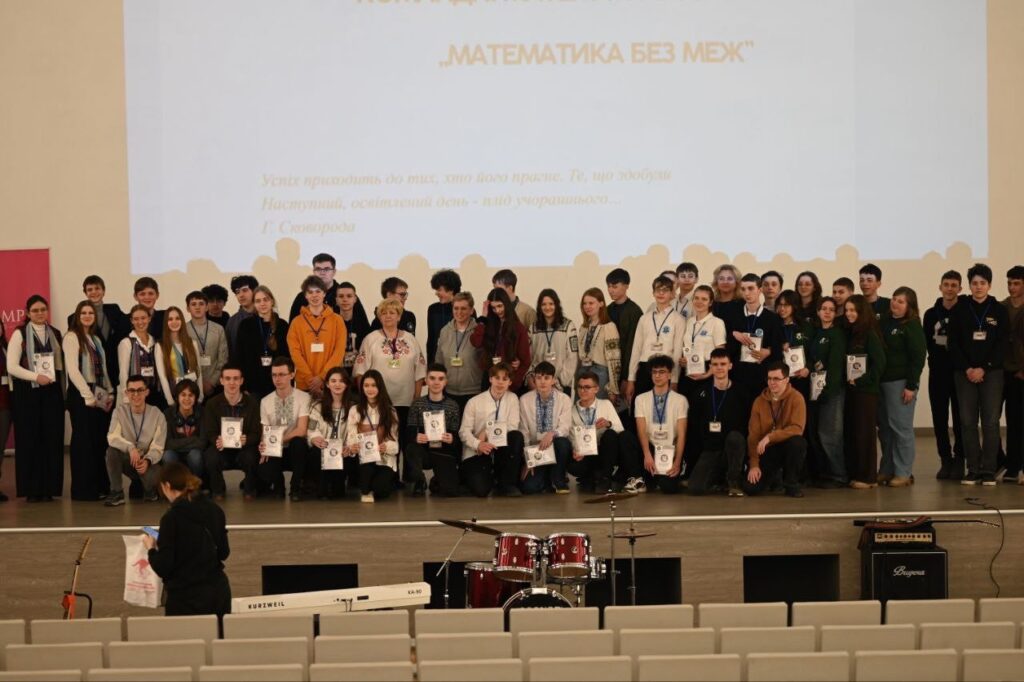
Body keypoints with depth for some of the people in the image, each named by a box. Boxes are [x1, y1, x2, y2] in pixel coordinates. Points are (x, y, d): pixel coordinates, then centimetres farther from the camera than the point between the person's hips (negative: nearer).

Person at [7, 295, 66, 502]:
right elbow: (12, 366, -7)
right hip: (27, 393, -3)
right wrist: (36, 377, -16)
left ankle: (49, 487, 8)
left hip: (51, 392, 3)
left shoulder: (55, 334, 11)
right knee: (29, 440, -2)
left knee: (52, 439, 1)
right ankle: (31, 489, 4)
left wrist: (63, 391, 7)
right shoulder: (19, 334, -1)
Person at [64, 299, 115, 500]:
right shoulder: (72, 337, -6)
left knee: (100, 441, 7)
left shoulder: (96, 339, 17)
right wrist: (89, 396, -16)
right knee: (84, 442, -4)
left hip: (100, 396, 7)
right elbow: (72, 370, -14)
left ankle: (100, 486, 12)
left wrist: (110, 393, 8)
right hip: (82, 396, -7)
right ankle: (84, 489, 1)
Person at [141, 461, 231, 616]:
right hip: (219, 592, 5)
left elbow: (162, 567, -11)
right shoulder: (215, 511, 4)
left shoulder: (172, 518, -13)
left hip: (186, 596, -5)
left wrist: (151, 548, 6)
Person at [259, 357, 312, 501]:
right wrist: (263, 446, -21)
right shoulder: (265, 401, 5)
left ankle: (297, 487, -14)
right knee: (263, 471, -31)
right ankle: (278, 483, 8)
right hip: (274, 452, 1)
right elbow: (264, 433, 2)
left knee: (297, 442, -37)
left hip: (296, 451, -1)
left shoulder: (303, 397, -6)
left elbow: (301, 430, -14)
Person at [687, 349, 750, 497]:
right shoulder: (701, 392, 4)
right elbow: (694, 423, 6)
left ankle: (734, 481, -15)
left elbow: (747, 424, 0)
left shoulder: (739, 392, -1)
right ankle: (719, 479, 15)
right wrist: (699, 448, 0)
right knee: (695, 488, -21)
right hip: (709, 449, 1)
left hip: (733, 447, -1)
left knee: (734, 437, -37)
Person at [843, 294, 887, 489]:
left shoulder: (870, 334, -9)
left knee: (864, 432, -3)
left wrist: (862, 381, -15)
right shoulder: (849, 333, 12)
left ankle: (868, 476, 3)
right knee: (850, 431, 7)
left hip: (866, 390, -7)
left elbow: (879, 363, -14)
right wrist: (846, 379, 1)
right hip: (850, 389, 7)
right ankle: (853, 473, 14)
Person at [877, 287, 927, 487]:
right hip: (881, 381, 6)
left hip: (901, 382, -6)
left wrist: (911, 386, -14)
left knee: (900, 426, -3)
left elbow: (918, 357, -10)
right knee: (884, 427, 8)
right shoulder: (884, 322, 12)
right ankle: (886, 470, 16)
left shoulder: (912, 326, -5)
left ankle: (903, 473, 2)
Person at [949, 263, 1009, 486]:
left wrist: (983, 369, -10)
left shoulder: (999, 311, 3)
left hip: (991, 372, -1)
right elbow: (953, 343, 2)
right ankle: (973, 470, 5)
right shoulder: (959, 310, 5)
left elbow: (1002, 345, -1)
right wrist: (967, 369, -8)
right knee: (967, 422, 0)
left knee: (991, 421, -3)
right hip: (965, 373, 1)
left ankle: (988, 470, 1)